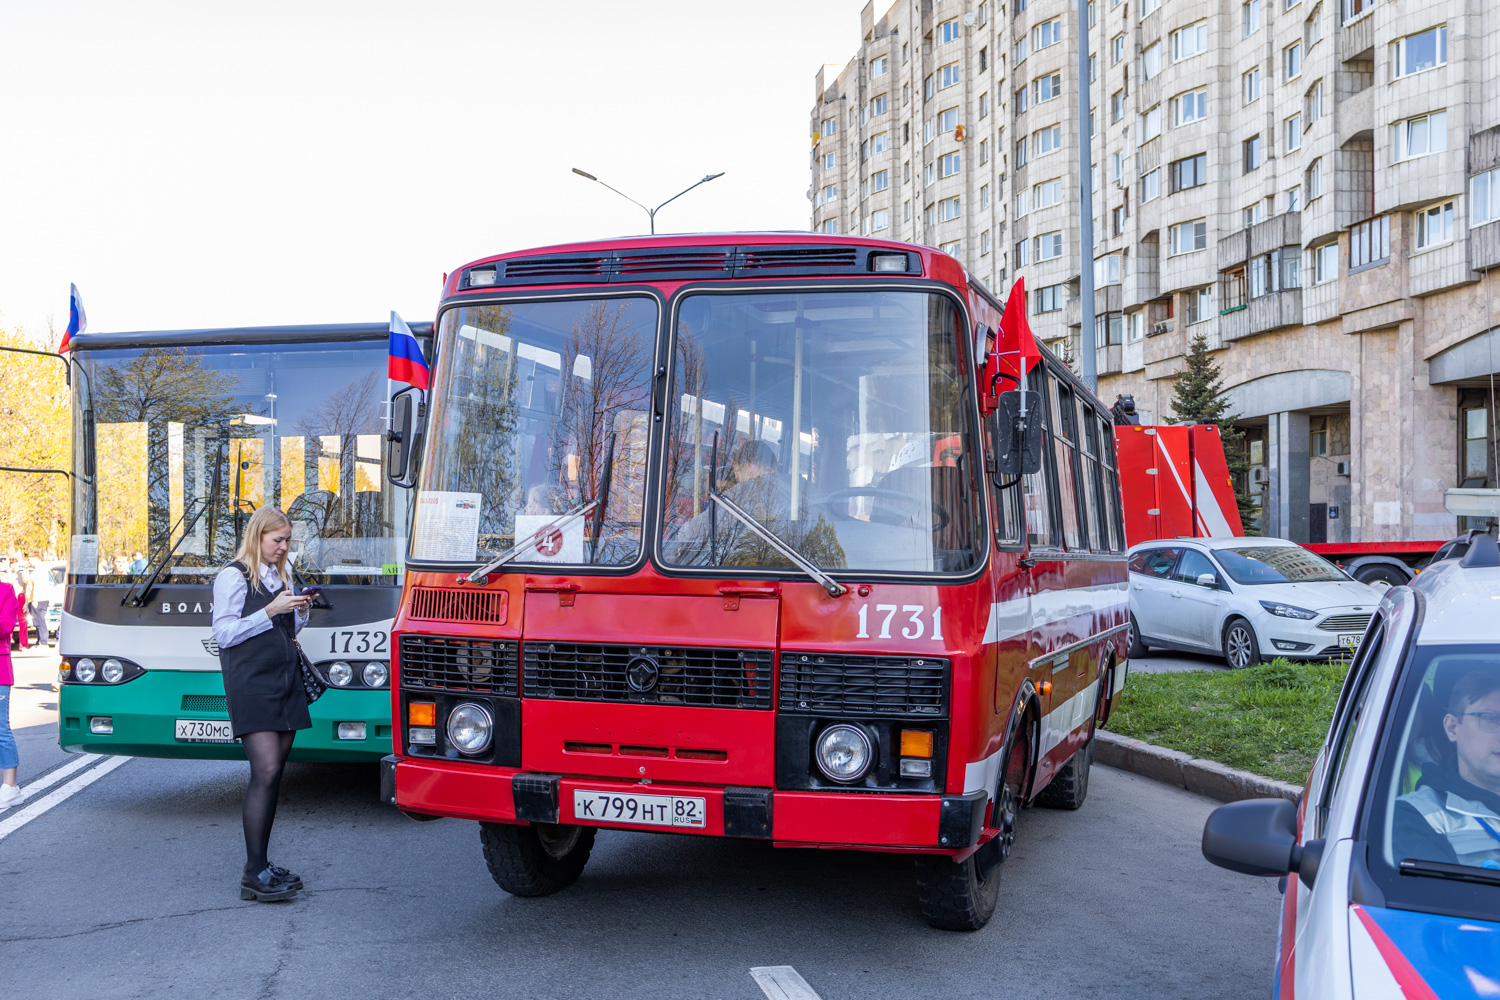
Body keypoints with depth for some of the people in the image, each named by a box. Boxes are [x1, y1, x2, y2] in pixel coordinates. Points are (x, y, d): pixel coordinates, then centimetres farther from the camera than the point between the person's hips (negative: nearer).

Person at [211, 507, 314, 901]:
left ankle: (262, 864, 13)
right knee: (265, 772, -15)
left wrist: (300, 612, 5)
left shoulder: (282, 575, 18)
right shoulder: (232, 576, -4)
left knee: (273, 773, 7)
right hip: (251, 685, -8)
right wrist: (271, 611, -17)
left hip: (285, 683, 8)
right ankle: (253, 875, -13)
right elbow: (224, 633, -11)